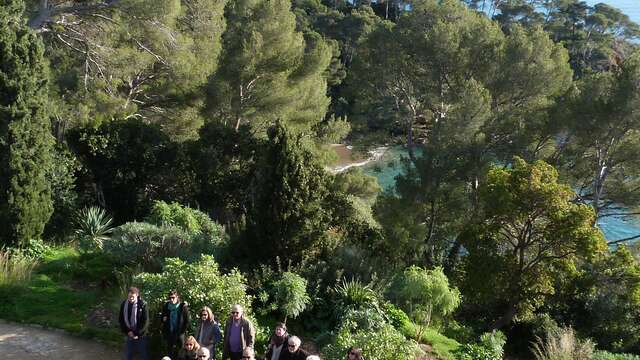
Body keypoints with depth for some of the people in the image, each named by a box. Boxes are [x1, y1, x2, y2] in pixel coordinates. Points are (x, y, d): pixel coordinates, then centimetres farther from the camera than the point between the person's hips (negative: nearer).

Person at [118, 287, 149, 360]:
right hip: (129, 335, 4)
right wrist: (127, 332, -7)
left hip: (141, 336, -4)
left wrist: (137, 334, -16)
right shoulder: (124, 304, -3)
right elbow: (121, 320, 3)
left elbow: (145, 322, -14)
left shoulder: (142, 305, -14)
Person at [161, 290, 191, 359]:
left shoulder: (183, 307, -6)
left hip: (179, 334, -3)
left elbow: (187, 321, -3)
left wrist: (183, 331, -6)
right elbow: (162, 318, 17)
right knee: (170, 352, 6)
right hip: (169, 334, 3)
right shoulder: (166, 306, 5)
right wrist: (163, 319, -4)